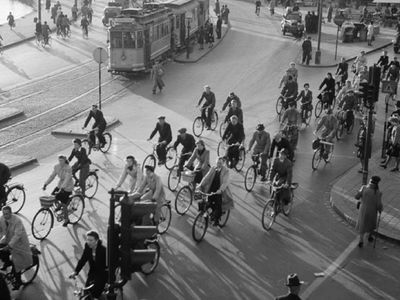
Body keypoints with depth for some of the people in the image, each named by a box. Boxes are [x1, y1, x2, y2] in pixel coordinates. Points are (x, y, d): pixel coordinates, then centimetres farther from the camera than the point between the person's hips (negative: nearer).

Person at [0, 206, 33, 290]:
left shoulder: (17, 221, -31)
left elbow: (17, 235, -34)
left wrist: (9, 246, -41)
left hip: (18, 242, -6)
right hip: (8, 240, 7)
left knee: (16, 263, -7)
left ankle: (18, 281, 11)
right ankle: (7, 262, 18)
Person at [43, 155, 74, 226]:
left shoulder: (68, 168, -25)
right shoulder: (57, 167, -5)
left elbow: (67, 180, -33)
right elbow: (52, 176, -3)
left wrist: (62, 189, -44)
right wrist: (45, 184, -13)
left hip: (67, 188, -7)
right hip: (60, 185, 7)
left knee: (64, 204, -4)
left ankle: (66, 219, 15)